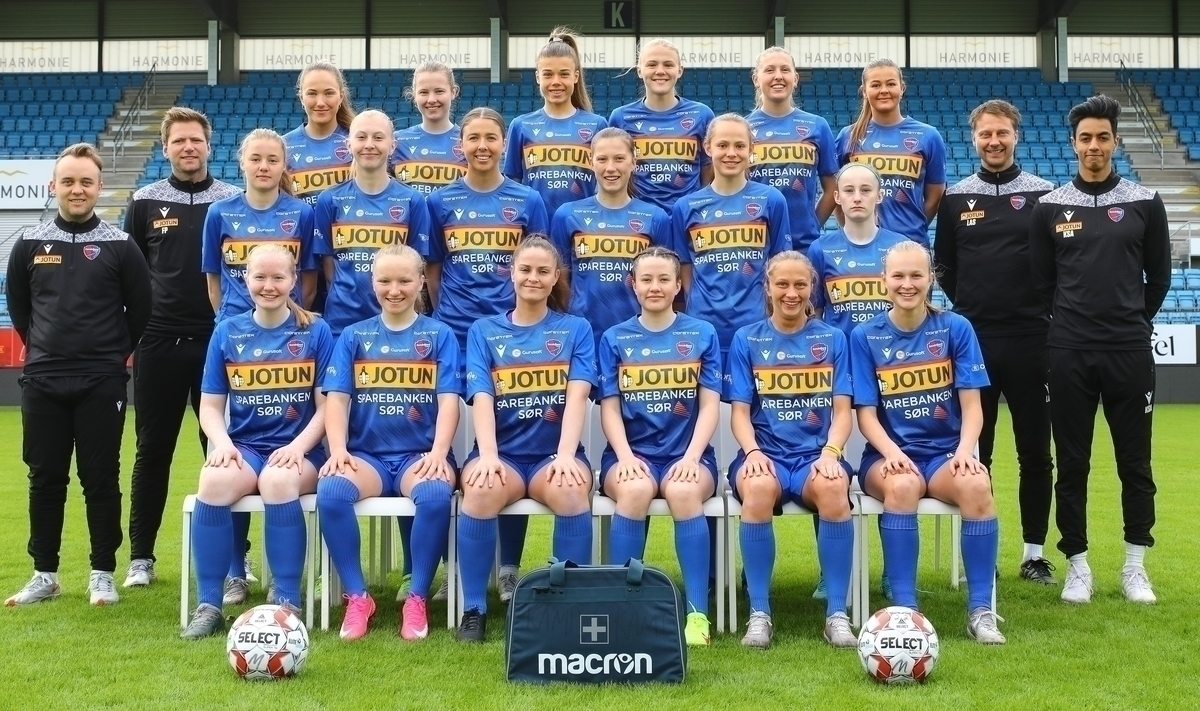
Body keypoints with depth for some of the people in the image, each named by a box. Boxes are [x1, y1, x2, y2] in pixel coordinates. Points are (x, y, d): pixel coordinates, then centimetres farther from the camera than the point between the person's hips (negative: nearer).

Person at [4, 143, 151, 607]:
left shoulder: (119, 246, -1)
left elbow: (140, 309, 5)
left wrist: (115, 353, 4)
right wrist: (42, 348, 13)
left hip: (102, 383, -2)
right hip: (42, 381, 2)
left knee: (101, 479, 2)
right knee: (45, 479, 7)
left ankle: (103, 574, 11)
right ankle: (44, 574, 17)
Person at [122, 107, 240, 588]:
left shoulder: (233, 201, 5)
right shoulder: (146, 202, 6)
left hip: (219, 343, 0)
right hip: (159, 343, 1)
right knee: (153, 451, 6)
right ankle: (141, 556, 15)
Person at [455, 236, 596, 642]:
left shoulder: (576, 329, 9)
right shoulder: (484, 331, 10)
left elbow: (577, 396, -6)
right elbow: (481, 399, -4)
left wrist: (565, 455, -22)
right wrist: (488, 455, -22)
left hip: (554, 455, 0)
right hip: (503, 454, 0)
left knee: (571, 490, -35)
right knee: (481, 489, -34)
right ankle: (474, 608, -17)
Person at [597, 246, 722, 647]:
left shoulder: (703, 335, 9)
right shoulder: (614, 339, 10)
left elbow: (710, 405, 2)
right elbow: (610, 408, 4)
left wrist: (691, 457, -14)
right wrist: (626, 457, -14)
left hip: (686, 454, 0)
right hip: (632, 454, 0)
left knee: (684, 491, -35)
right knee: (635, 489, -35)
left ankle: (697, 613, -28)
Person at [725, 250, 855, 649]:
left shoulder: (833, 339, 11)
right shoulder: (746, 340, 10)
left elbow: (841, 411, 5)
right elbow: (740, 412, 4)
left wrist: (830, 454, -15)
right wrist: (753, 452, -16)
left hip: (816, 454, 0)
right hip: (766, 454, 0)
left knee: (832, 486, -35)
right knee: (759, 487, -36)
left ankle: (837, 614, -25)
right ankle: (759, 613, -25)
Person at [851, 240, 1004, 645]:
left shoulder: (955, 328, 3)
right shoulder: (865, 337, 2)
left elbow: (971, 405, 0)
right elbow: (866, 413, -1)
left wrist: (964, 450, -19)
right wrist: (892, 453, -20)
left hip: (945, 453, 1)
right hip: (890, 455, 0)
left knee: (976, 484, -33)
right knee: (902, 485, -36)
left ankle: (981, 609, -22)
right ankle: (904, 607, -28)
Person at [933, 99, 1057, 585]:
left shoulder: (1044, 195, 4)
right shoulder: (956, 198, 7)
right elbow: (943, 267, 12)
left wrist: (1040, 305, -1)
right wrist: (971, 306, 4)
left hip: (1030, 339, 0)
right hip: (973, 339, 1)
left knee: (1035, 453, 5)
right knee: (974, 453, 5)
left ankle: (1034, 553, 14)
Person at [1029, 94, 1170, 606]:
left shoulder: (1144, 203, 4)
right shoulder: (1050, 207, 4)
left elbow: (1159, 275, 10)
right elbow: (1042, 280, 9)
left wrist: (1133, 321, 11)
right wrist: (1071, 323, 9)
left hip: (1130, 351, 0)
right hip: (1069, 353, 0)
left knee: (1135, 462, 6)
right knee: (1071, 463, 4)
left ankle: (1135, 565, 17)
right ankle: (1077, 564, 14)